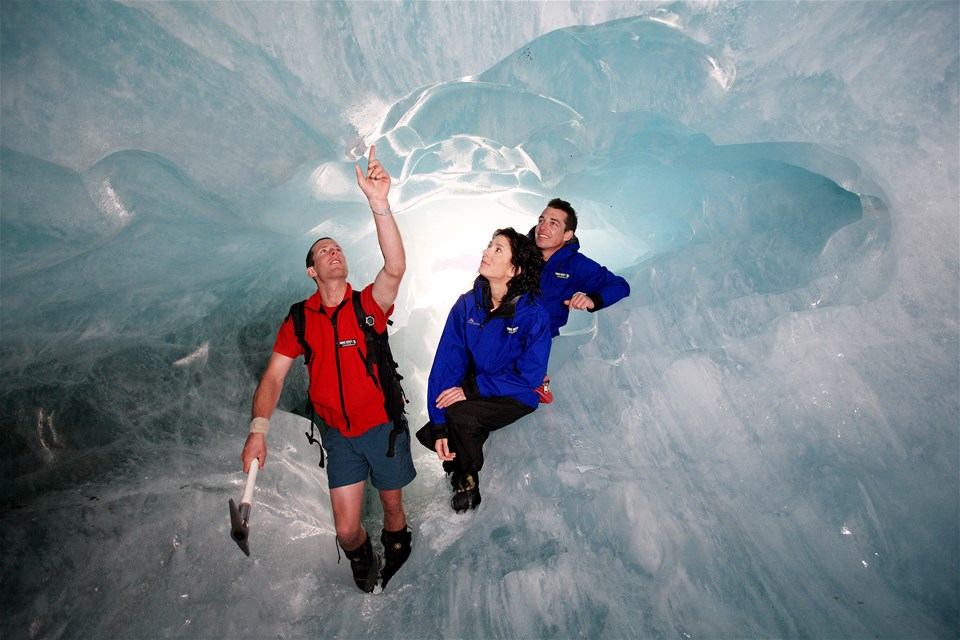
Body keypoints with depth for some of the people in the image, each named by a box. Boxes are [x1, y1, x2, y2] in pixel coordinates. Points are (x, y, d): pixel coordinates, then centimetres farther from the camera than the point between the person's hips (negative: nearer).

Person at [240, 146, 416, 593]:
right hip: (340, 435, 1)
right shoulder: (299, 320, -2)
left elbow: (395, 268, -28)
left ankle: (395, 548, 49)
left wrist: (379, 204, -40)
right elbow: (274, 376, -4)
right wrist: (258, 429, -20)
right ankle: (361, 561, 37)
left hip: (384, 426, -1)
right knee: (346, 529, 2)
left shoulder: (369, 304, -9)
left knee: (393, 509, 15)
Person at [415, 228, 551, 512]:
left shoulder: (533, 313, -19)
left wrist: (471, 389, -23)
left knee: (459, 415, -29)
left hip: (517, 397, -4)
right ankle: (459, 472, 19)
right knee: (432, 433, -15)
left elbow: (529, 376, -16)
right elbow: (446, 361, -10)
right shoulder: (467, 304, -8)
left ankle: (467, 479, 2)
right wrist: (438, 425, -18)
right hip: (474, 390, 5)